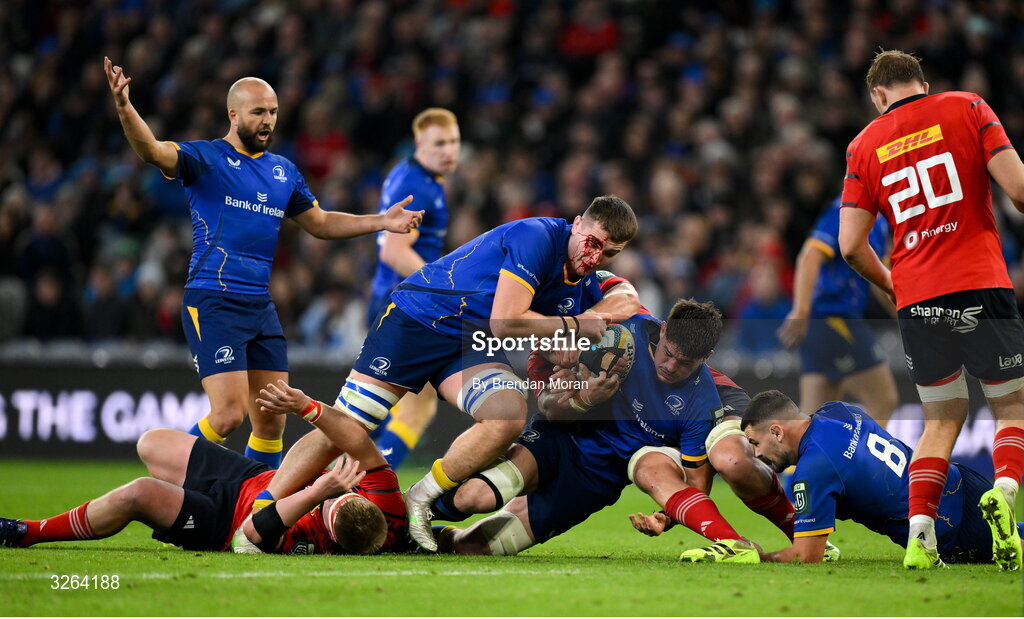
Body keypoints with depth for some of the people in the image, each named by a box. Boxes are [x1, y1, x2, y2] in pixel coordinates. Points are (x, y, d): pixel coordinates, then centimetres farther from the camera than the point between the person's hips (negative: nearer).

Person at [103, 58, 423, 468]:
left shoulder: (283, 171, 17)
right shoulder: (206, 158, -3)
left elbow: (320, 223, 27)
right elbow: (153, 152, -21)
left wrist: (381, 222, 15)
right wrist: (124, 108, -40)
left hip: (261, 307, 7)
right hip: (212, 304, -7)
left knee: (271, 420, 5)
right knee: (229, 414, -16)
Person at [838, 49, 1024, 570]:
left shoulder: (865, 145, 11)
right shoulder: (966, 109, 4)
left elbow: (850, 245, 6)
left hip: (916, 299, 3)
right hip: (980, 285, -3)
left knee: (942, 420, 15)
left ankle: (919, 533, 0)